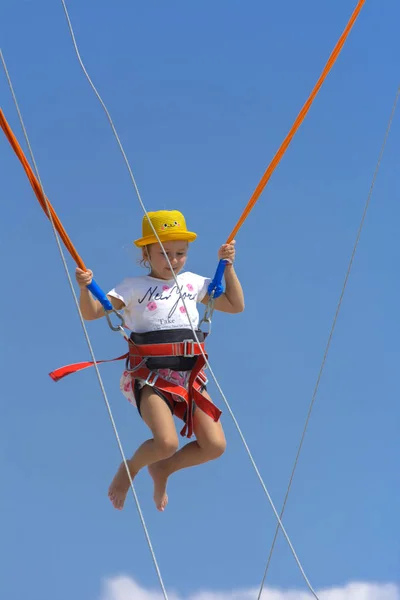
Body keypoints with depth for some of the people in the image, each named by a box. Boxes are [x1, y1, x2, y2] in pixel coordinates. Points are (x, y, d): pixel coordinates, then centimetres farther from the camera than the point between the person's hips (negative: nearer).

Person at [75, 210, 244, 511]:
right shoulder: (134, 287, 4)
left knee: (215, 446, -10)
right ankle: (130, 468, 9)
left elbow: (236, 305, 21)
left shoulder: (194, 282, 15)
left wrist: (228, 266, 13)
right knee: (167, 443, -27)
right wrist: (85, 288, -24)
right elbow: (92, 312, -4)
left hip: (190, 375, 4)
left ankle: (162, 469, 19)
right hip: (150, 375, -4)